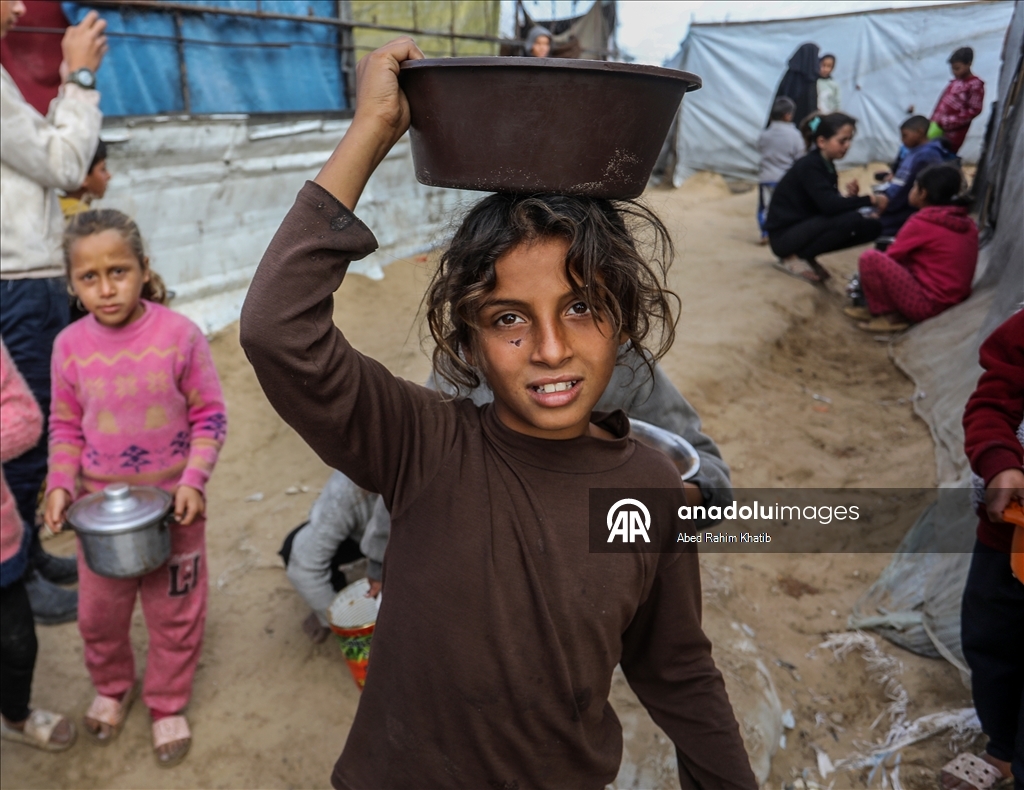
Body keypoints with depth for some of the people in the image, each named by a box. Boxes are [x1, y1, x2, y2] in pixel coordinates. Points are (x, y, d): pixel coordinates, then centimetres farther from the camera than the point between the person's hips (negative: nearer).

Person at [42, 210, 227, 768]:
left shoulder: (179, 334, -15)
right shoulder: (70, 345, -7)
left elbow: (209, 416, -8)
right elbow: (65, 427, 4)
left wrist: (194, 479, -18)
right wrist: (61, 483, -9)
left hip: (172, 501, -2)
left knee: (175, 613, 12)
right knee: (98, 612, 18)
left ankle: (167, 704, 37)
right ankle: (111, 687, 48)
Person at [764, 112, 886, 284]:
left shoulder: (827, 166, 9)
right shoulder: (809, 166, -17)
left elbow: (832, 204, 7)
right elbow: (829, 205, -28)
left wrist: (850, 196, -12)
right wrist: (870, 199, -21)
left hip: (805, 228, 9)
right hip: (784, 236, -9)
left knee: (872, 227, 1)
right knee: (851, 219, -27)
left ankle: (806, 257, 5)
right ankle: (795, 258, -10)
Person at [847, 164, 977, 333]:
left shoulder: (921, 223, -14)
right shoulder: (966, 222, 8)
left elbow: (891, 256, -2)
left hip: (929, 304, -9)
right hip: (955, 300, 9)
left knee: (869, 257, -13)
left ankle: (889, 315, -2)